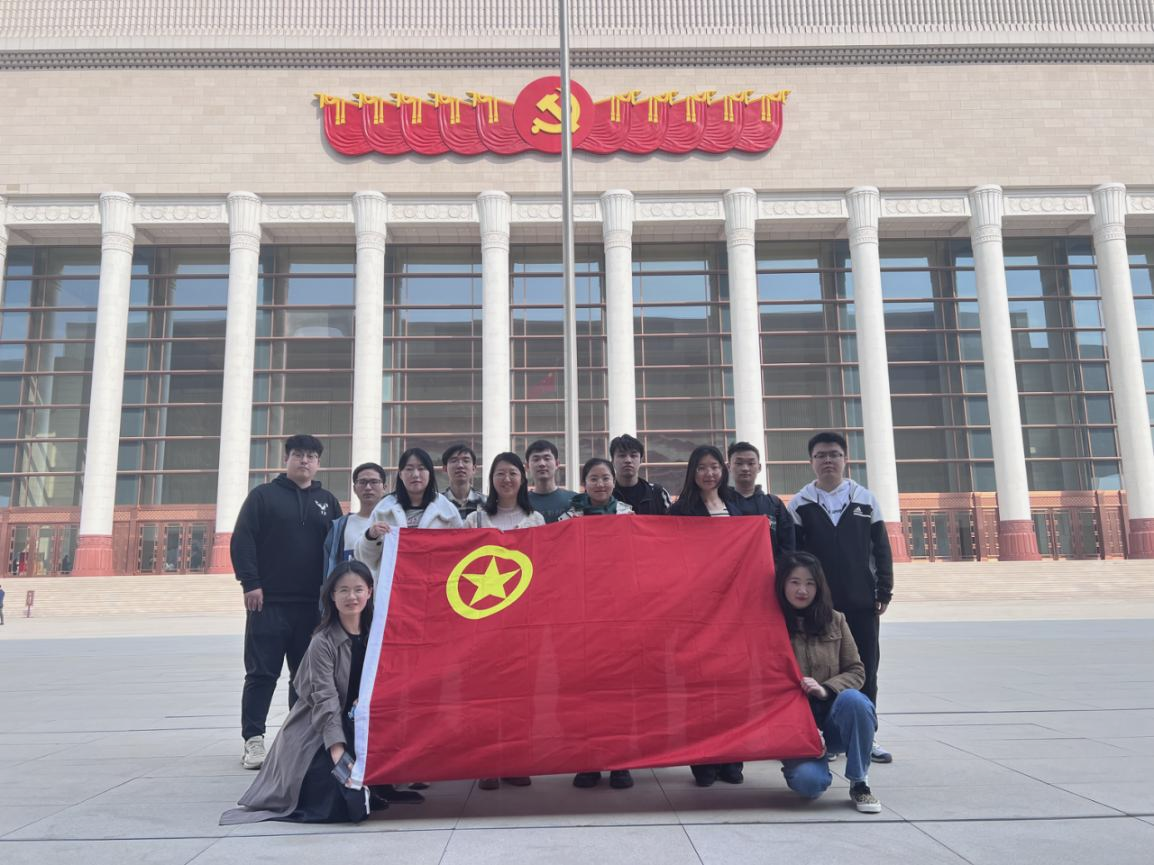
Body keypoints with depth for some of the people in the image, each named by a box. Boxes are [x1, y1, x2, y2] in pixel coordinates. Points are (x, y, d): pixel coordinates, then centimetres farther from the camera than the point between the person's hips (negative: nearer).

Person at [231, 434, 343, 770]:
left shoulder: (327, 501, 13)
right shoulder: (263, 495, 4)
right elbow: (242, 540, -4)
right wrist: (250, 583, -12)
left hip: (313, 605, 3)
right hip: (269, 603, -3)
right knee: (262, 673, 0)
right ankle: (253, 739, 8)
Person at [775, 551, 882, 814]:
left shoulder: (835, 621, 5)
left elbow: (856, 671, 6)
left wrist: (826, 689, -15)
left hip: (831, 717, 3)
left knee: (852, 699, -32)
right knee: (808, 781, -29)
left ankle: (859, 783, -12)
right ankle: (803, 759, 10)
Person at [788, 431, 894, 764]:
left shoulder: (865, 499, 5)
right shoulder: (800, 503, 2)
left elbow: (881, 549, 6)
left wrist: (884, 592, 0)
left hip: (862, 603, 1)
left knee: (866, 670, 6)